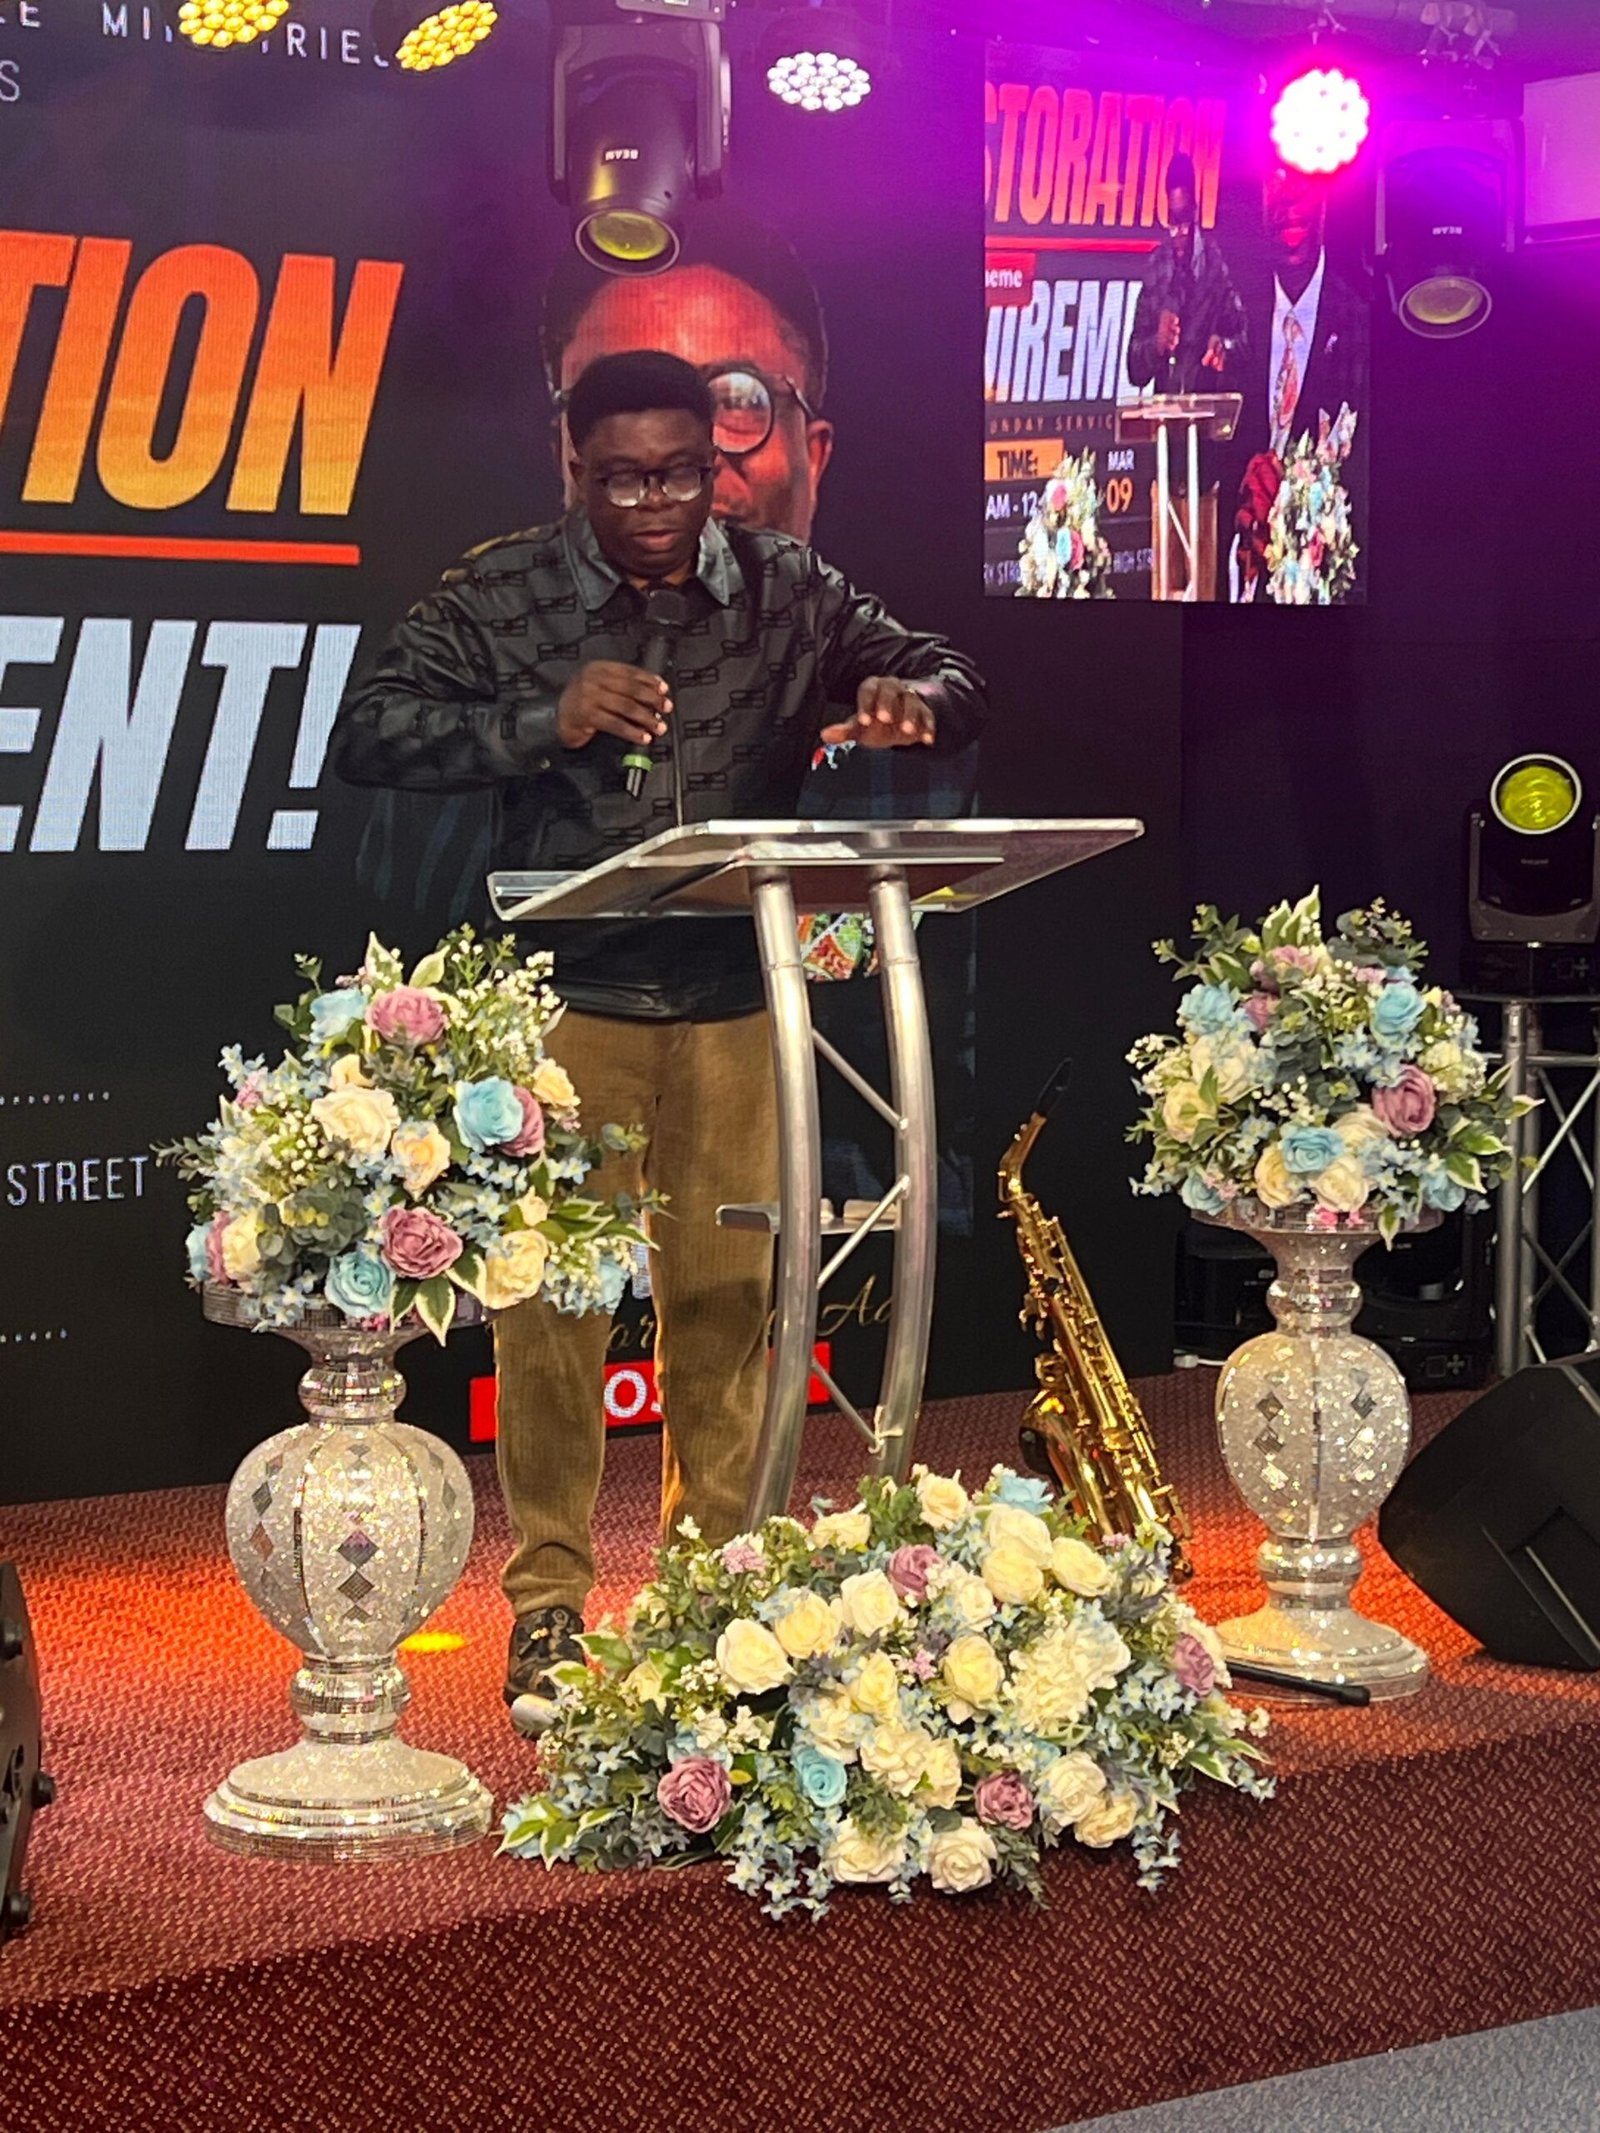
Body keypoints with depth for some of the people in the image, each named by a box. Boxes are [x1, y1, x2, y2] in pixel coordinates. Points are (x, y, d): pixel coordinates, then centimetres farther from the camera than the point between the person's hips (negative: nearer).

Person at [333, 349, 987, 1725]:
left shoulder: (789, 593, 5)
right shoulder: (499, 598, -2)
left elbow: (951, 680, 11)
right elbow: (368, 735, -6)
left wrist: (915, 703, -15)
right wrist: (546, 723, -19)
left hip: (735, 1000, 2)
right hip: (564, 1000, -2)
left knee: (731, 1296, 5)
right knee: (551, 1300, -2)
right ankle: (549, 1604, 9)